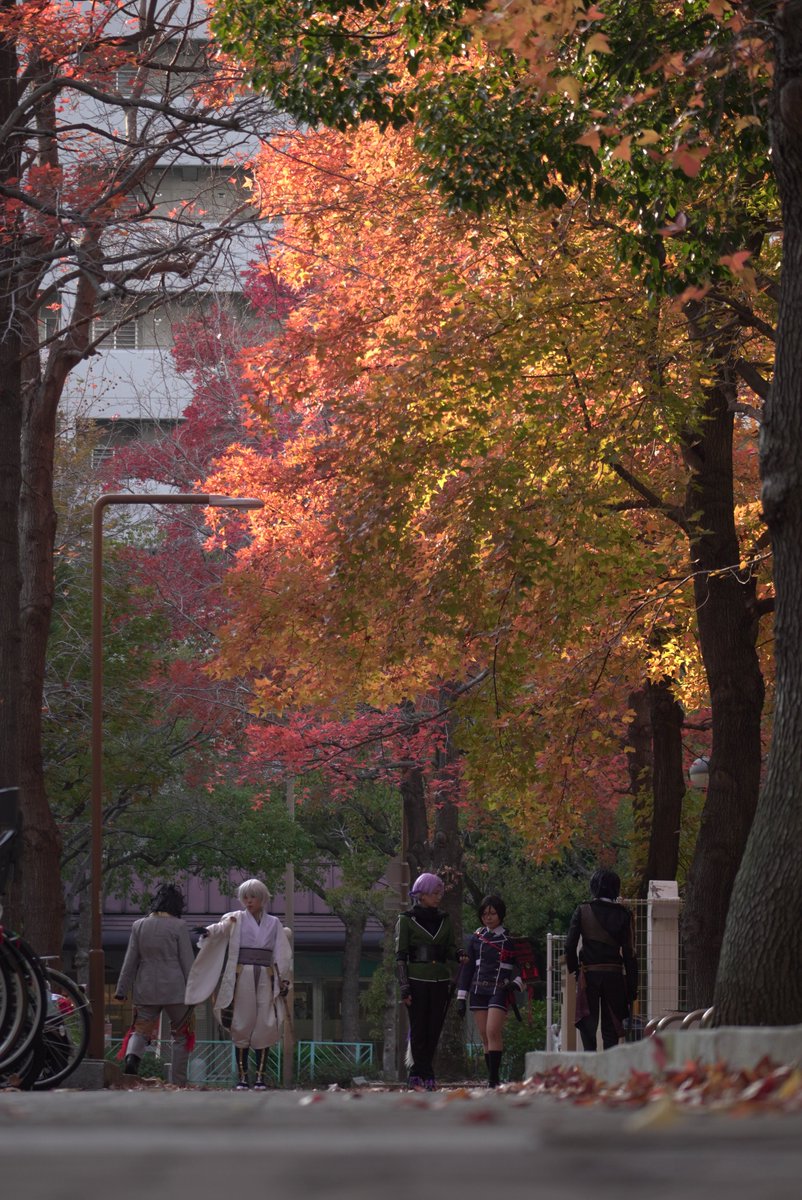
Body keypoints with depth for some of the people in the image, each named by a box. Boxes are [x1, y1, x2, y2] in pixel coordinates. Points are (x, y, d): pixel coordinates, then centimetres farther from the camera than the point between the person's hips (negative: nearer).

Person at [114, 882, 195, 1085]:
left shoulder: (139, 926, 5)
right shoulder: (178, 927, -5)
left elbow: (130, 961, 6)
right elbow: (187, 962, -4)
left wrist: (121, 990, 11)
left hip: (146, 990, 3)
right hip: (174, 990, -3)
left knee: (141, 1030, 7)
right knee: (181, 1034, 10)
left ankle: (131, 1056, -26)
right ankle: (177, 1082, 6)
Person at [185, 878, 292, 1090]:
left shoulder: (273, 924, 13)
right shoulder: (237, 919, 6)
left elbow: (282, 954, 13)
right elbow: (223, 927, -15)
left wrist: (284, 980, 3)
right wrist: (209, 931, -38)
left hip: (266, 977, 1)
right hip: (242, 975, -1)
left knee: (265, 1027, -4)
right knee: (242, 1026, -4)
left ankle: (260, 1075, -1)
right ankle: (242, 1075, 0)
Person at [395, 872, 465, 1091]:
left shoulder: (444, 920, 14)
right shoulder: (407, 920, 0)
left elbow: (450, 950, 15)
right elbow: (400, 956, -2)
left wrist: (460, 957, -9)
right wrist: (404, 987, -9)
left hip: (440, 981, 4)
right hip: (417, 980, -4)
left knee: (434, 1030, 2)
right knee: (419, 1029, -5)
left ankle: (418, 1074, 7)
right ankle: (424, 1075, -3)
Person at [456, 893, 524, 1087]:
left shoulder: (511, 939, 2)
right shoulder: (476, 938, 11)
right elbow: (467, 967, 14)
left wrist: (516, 983, -14)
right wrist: (461, 997, 9)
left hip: (500, 991, -4)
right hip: (478, 991, 4)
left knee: (493, 1032, -18)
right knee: (485, 1037, 3)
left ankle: (493, 1079, -19)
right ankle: (492, 1079, 8)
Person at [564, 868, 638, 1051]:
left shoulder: (582, 911, -1)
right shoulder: (623, 915, 0)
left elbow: (570, 945, -6)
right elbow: (629, 953, -1)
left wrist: (574, 968, 9)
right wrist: (632, 988, 3)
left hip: (588, 974, -1)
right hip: (614, 974, 1)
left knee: (587, 1024, 4)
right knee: (611, 1027, 8)